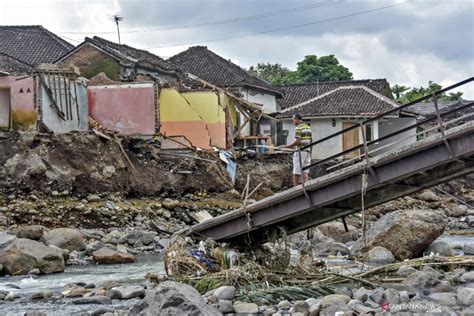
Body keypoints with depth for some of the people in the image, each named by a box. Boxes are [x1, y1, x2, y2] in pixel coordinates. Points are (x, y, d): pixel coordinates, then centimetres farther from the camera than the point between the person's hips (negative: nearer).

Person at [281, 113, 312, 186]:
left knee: (296, 173, -1)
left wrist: (287, 146, -10)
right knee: (305, 172, 4)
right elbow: (311, 141, 16)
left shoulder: (298, 128, -11)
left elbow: (297, 141, -19)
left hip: (300, 152, -8)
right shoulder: (308, 127, 14)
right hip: (307, 151, 8)